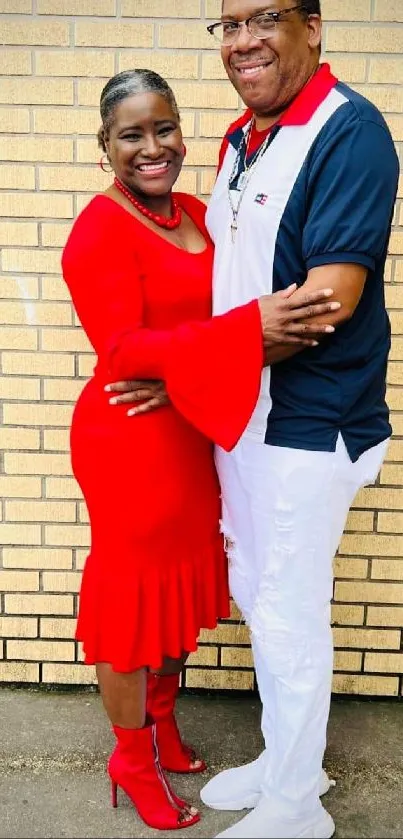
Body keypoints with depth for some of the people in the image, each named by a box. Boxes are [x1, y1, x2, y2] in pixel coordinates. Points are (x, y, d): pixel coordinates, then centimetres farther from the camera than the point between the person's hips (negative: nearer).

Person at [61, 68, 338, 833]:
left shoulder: (196, 215, 8)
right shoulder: (98, 230, -16)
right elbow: (122, 351, -25)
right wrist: (250, 327, -32)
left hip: (193, 434, 8)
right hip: (128, 440, -8)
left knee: (183, 580, 20)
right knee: (133, 592, 8)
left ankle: (162, 722, 44)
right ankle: (133, 760, 31)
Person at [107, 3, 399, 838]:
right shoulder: (241, 138, 11)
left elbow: (328, 299, -23)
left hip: (308, 425, -8)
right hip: (240, 414, 8)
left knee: (289, 616, 6)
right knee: (256, 597, 19)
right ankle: (281, 761, 42)